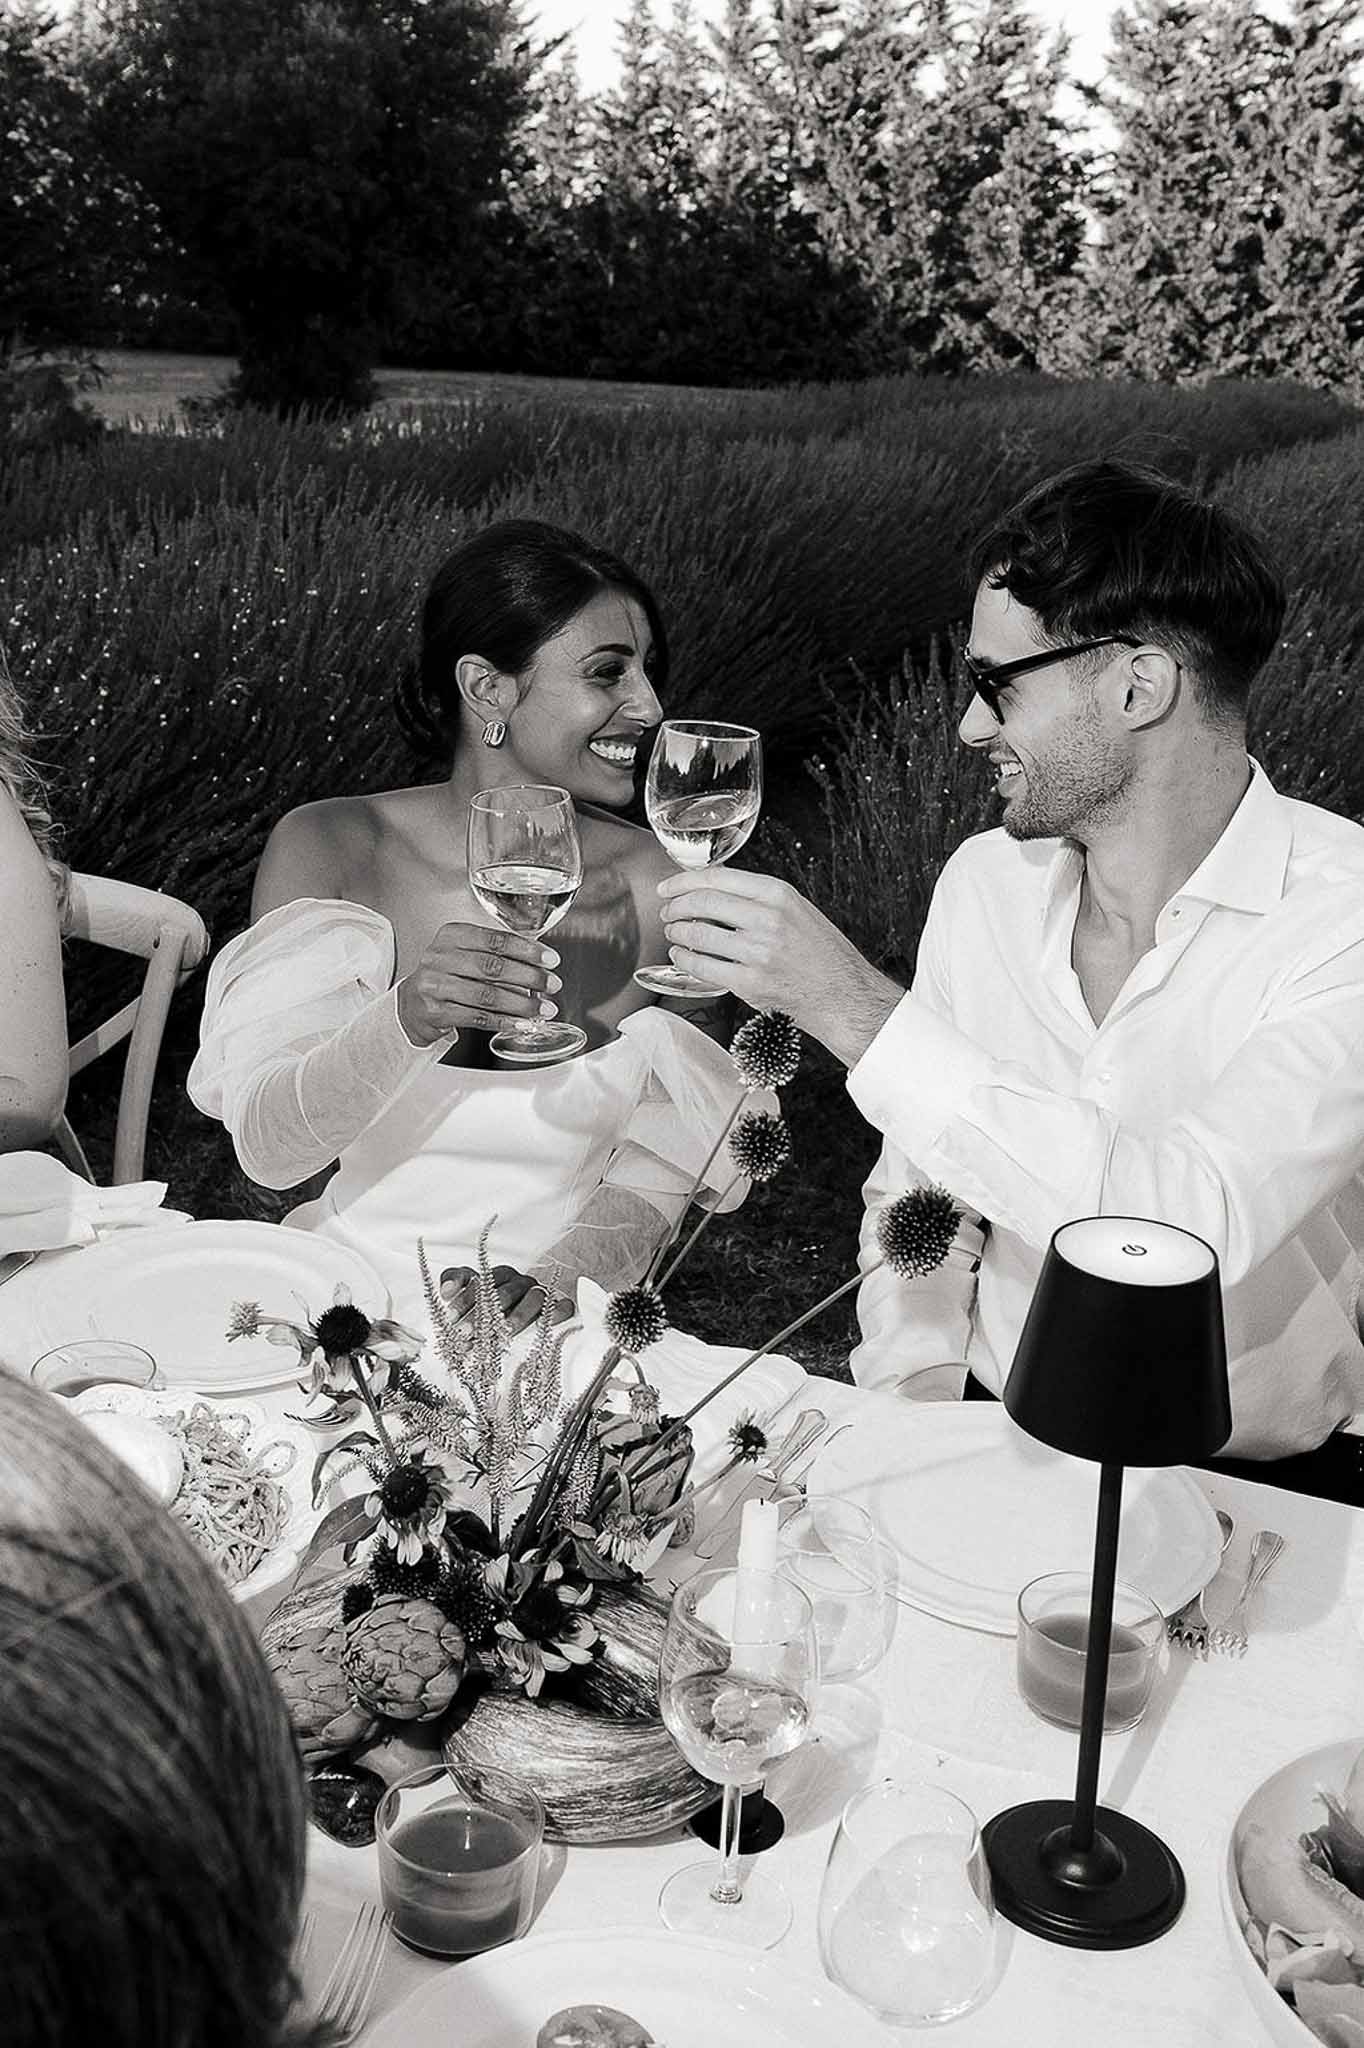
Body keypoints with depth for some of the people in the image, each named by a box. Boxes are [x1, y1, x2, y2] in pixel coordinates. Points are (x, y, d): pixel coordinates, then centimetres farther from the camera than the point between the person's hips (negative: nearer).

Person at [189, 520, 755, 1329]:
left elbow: (659, 1173, 0)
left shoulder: (657, 884, -6)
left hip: (551, 1327, 0)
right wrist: (406, 1021, -27)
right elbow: (267, 1147, -11)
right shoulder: (327, 848, -5)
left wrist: (545, 1282, -18)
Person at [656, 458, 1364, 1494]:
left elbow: (1188, 1229, -29)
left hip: (1260, 1487, -3)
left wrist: (861, 1011, -28)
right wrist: (913, 1402, -10)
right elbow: (917, 1192, 7)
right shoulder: (984, 881, 2)